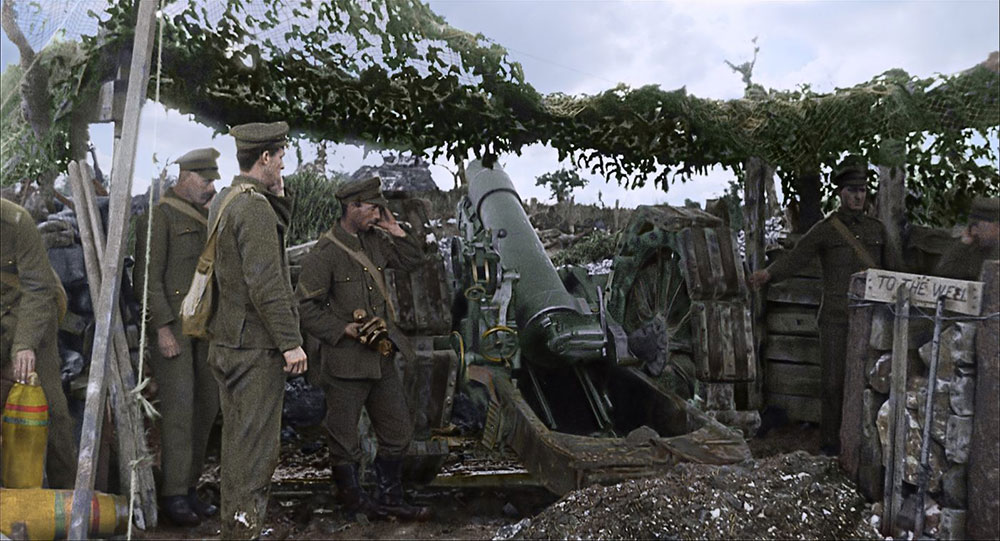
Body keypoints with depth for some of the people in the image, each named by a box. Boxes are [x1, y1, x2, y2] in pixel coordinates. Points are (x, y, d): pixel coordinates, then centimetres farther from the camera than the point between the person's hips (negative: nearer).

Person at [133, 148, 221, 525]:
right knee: (179, 406, -9)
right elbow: (147, 278, -12)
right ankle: (174, 493, -2)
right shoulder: (159, 218, -6)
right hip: (170, 326, -8)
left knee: (206, 403, 7)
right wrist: (163, 328, -17)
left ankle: (190, 487, 16)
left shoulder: (206, 218, 17)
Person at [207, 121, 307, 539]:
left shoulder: (221, 202, 12)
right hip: (256, 346, -10)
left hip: (225, 341, 10)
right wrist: (290, 342, -20)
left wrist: (278, 196, 10)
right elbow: (265, 283, -23)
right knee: (257, 441, -1)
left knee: (235, 434, 18)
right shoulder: (255, 208, -18)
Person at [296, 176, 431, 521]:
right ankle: (352, 499, 27)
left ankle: (391, 499, 28)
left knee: (399, 431, 14)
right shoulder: (324, 254, -15)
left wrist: (396, 231, 3)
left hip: (381, 358, 8)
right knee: (345, 442, 8)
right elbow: (304, 308, -14)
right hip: (345, 363, -7)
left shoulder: (374, 241, 7)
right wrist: (343, 329, -19)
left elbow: (413, 259, 18)